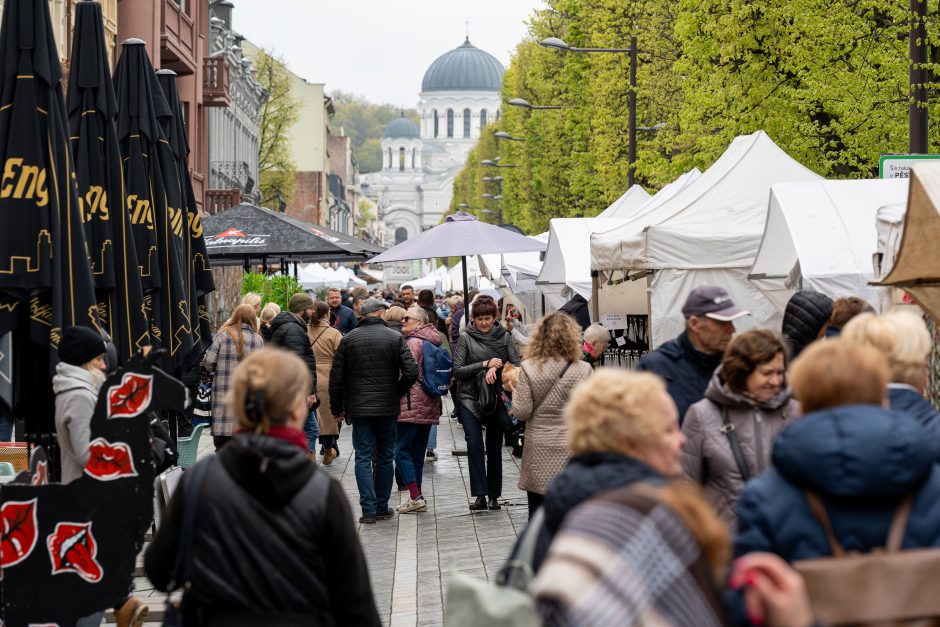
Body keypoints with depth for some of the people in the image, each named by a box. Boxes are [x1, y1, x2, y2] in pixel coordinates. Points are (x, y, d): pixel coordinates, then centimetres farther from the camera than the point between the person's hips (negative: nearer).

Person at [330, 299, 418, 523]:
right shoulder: (395, 337, -2)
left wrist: (336, 408, 11)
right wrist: (397, 393, 7)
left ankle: (369, 510, -6)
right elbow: (411, 371, -10)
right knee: (385, 457, 12)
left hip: (359, 408, 0)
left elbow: (336, 377, 1)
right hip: (387, 407, 0)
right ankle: (382, 508, 17)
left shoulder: (348, 339, 0)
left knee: (363, 458, 1)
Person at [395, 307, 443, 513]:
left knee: (402, 450, -6)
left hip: (412, 405, -9)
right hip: (430, 406, 9)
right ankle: (418, 498, 13)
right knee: (418, 452, 12)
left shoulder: (413, 343, -12)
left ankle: (415, 497, -12)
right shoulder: (432, 342, 15)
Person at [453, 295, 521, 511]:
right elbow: (457, 370, -8)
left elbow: (518, 364, -1)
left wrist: (497, 368, -18)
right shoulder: (466, 338, -2)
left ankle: (493, 495, 16)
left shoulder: (504, 337, 5)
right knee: (474, 443, -15)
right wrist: (485, 364, -15)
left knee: (495, 447, 6)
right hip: (469, 398, -2)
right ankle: (480, 495, -15)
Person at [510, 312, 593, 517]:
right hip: (571, 449, -1)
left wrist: (515, 390, 12)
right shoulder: (583, 370, -8)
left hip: (538, 453, 1)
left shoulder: (528, 369, -7)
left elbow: (522, 412, -6)